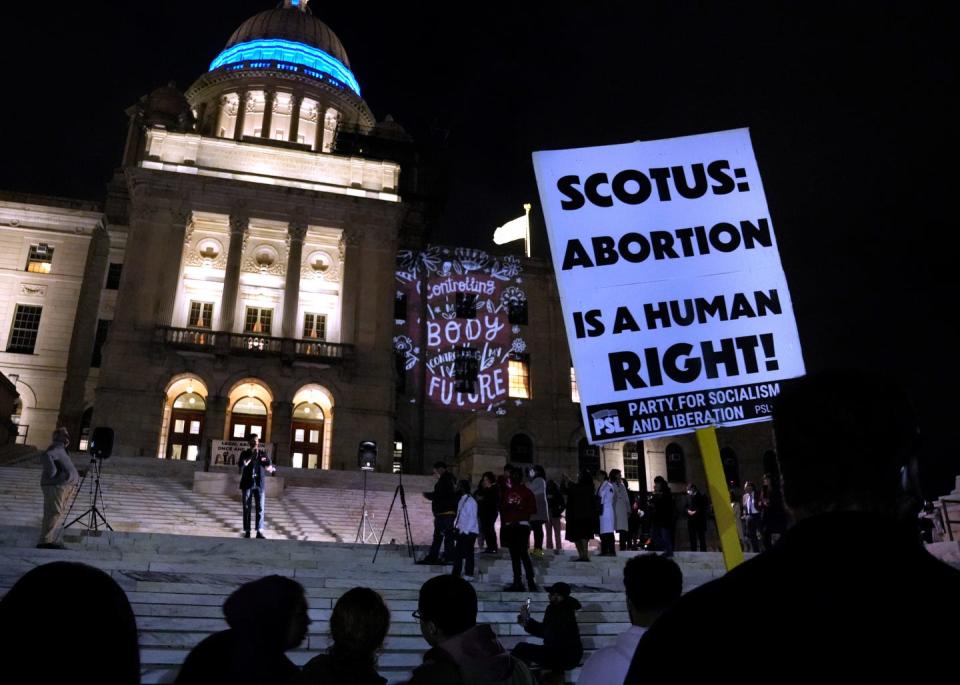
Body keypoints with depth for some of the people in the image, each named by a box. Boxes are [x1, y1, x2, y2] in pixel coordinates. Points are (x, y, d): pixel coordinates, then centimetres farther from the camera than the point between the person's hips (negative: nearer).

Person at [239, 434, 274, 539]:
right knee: (247, 508, 1)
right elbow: (241, 466, -13)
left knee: (260, 508, -5)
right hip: (247, 484, -1)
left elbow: (269, 467, 5)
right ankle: (247, 531, 6)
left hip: (260, 484, 1)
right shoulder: (244, 453, 4)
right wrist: (251, 455, -14)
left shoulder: (263, 453, 8)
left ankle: (259, 531, -6)